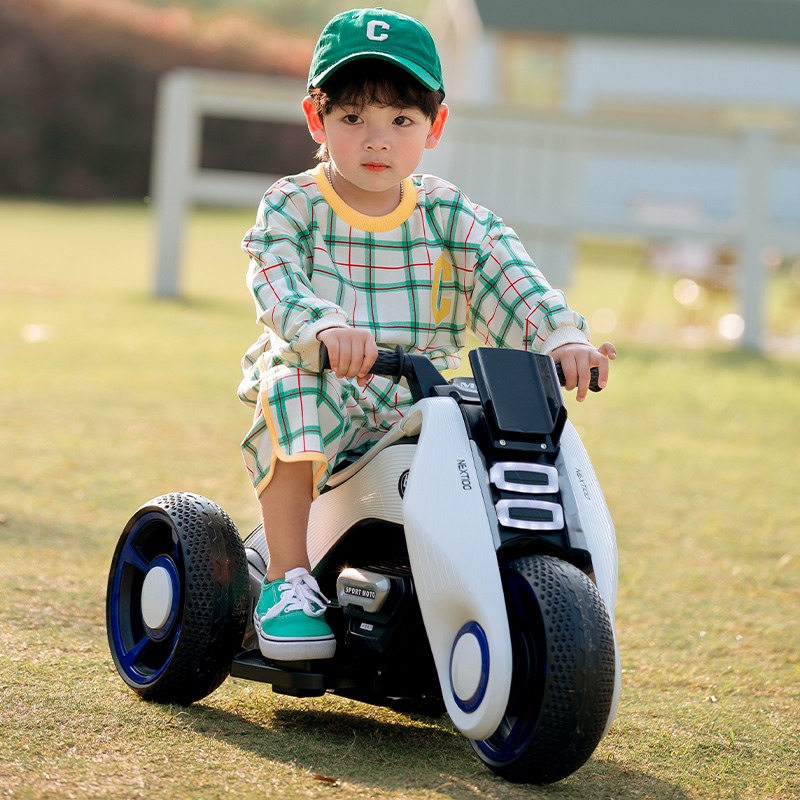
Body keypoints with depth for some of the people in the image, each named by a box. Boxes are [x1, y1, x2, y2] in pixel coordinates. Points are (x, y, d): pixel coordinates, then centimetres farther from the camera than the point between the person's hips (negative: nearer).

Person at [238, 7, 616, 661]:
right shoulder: (293, 207, 1)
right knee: (292, 382, -35)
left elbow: (506, 278, -5)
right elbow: (277, 280, -17)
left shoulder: (449, 216, 8)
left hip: (416, 409, 2)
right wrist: (327, 327, -40)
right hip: (324, 397, -2)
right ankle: (288, 579, -25)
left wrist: (562, 337, -25)